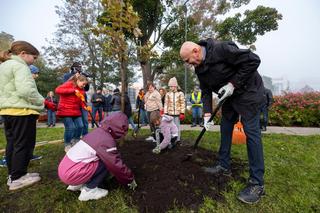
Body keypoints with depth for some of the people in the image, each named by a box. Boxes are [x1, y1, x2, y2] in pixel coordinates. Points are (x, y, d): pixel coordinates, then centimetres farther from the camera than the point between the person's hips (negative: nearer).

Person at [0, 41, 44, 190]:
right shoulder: (19, 66, -11)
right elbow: (26, 90, -24)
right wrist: (40, 101, -9)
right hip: (22, 111, -10)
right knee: (24, 144, -1)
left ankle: (12, 175, 26)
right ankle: (18, 178, 7)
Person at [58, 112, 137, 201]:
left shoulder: (98, 132, 7)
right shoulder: (106, 140, -20)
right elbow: (116, 164, -15)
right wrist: (130, 179, 2)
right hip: (70, 173, -9)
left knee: (106, 159, 13)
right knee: (106, 164, -10)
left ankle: (77, 185, 18)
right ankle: (88, 190, 0)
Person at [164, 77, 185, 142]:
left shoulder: (180, 93, -2)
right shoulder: (168, 94, 3)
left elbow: (183, 104, -2)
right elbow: (166, 104, 4)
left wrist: (182, 113, -6)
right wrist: (165, 113, 1)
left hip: (178, 113, -1)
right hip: (170, 113, 2)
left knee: (177, 126, 7)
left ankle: (178, 140, 21)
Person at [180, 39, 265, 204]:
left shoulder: (221, 49, -24)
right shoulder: (199, 68, -1)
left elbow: (253, 60, -22)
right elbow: (206, 91, 2)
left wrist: (233, 84, -23)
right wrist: (207, 114, -7)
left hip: (248, 91, -8)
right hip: (230, 96, 8)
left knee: (251, 131, -9)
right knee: (225, 128, 8)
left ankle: (257, 183, 0)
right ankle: (224, 166, 22)